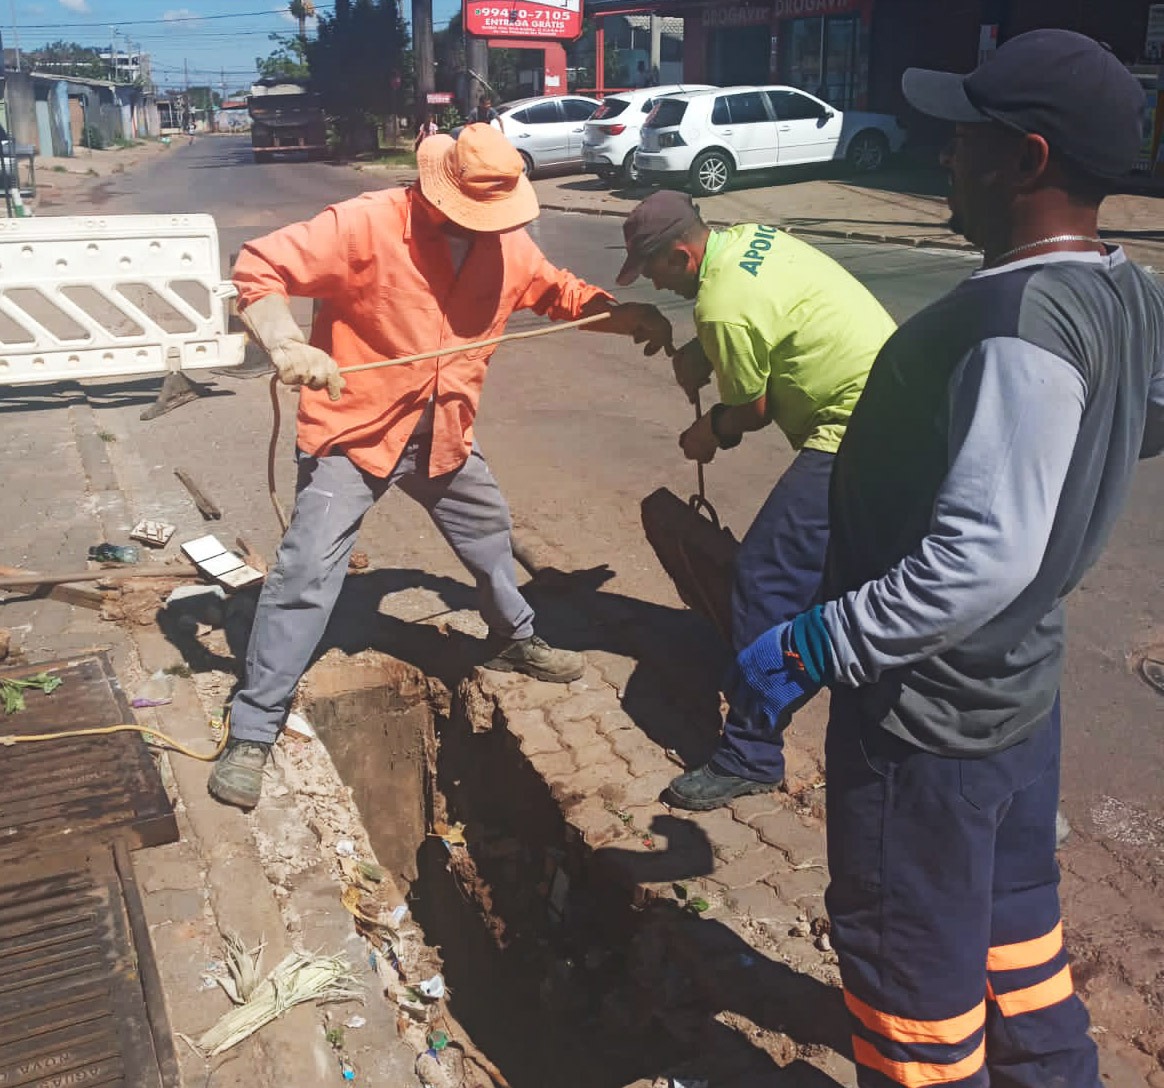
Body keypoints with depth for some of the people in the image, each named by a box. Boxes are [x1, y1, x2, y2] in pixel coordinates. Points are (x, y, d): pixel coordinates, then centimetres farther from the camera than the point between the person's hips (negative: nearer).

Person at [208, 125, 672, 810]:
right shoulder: (367, 226, -21)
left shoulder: (507, 243, -2)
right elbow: (259, 268, -21)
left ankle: (515, 642, 53)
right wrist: (285, 345, -39)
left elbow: (560, 293, 14)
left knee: (490, 534, 23)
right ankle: (253, 733, 3)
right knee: (308, 575, -11)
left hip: (445, 436, 7)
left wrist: (628, 316, -3)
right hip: (353, 431, -6)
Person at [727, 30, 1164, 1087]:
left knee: (909, 955, 12)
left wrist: (811, 649, -26)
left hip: (925, 712, -9)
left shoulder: (1021, 323, -28)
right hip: (1020, 683, 9)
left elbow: (980, 559, -32)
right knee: (1012, 918, 27)